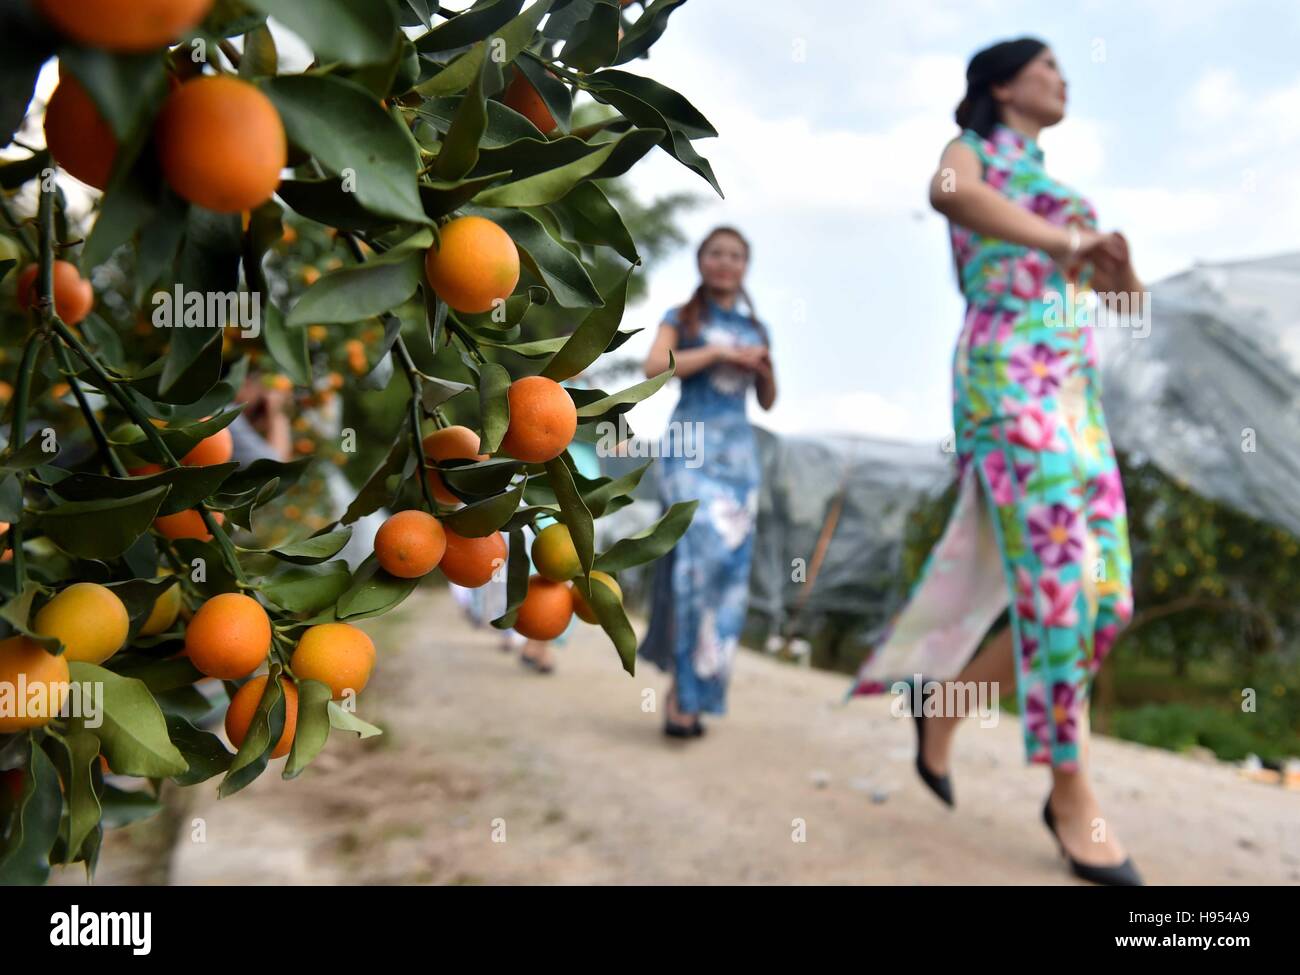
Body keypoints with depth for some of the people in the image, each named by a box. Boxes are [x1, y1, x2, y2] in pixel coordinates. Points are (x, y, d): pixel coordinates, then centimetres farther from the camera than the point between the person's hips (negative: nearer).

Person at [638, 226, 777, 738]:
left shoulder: (756, 329, 20)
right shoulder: (680, 318, 10)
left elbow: (768, 402, 22)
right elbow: (654, 368, -8)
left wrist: (765, 369, 1)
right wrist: (720, 352, -10)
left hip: (738, 453, 4)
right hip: (689, 448, -4)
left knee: (728, 566, -3)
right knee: (699, 555, -20)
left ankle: (687, 688, 6)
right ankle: (685, 693, -15)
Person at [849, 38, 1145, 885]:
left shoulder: (1044, 185, 30)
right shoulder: (971, 152, 7)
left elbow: (1123, 290, 28)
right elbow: (948, 193, -21)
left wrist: (1113, 255, 3)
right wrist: (1069, 241, -29)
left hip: (1074, 396, 8)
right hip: (1007, 386, -8)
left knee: (1105, 600, 1)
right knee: (1055, 593, -14)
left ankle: (945, 706, 17)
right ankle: (1072, 795, -2)